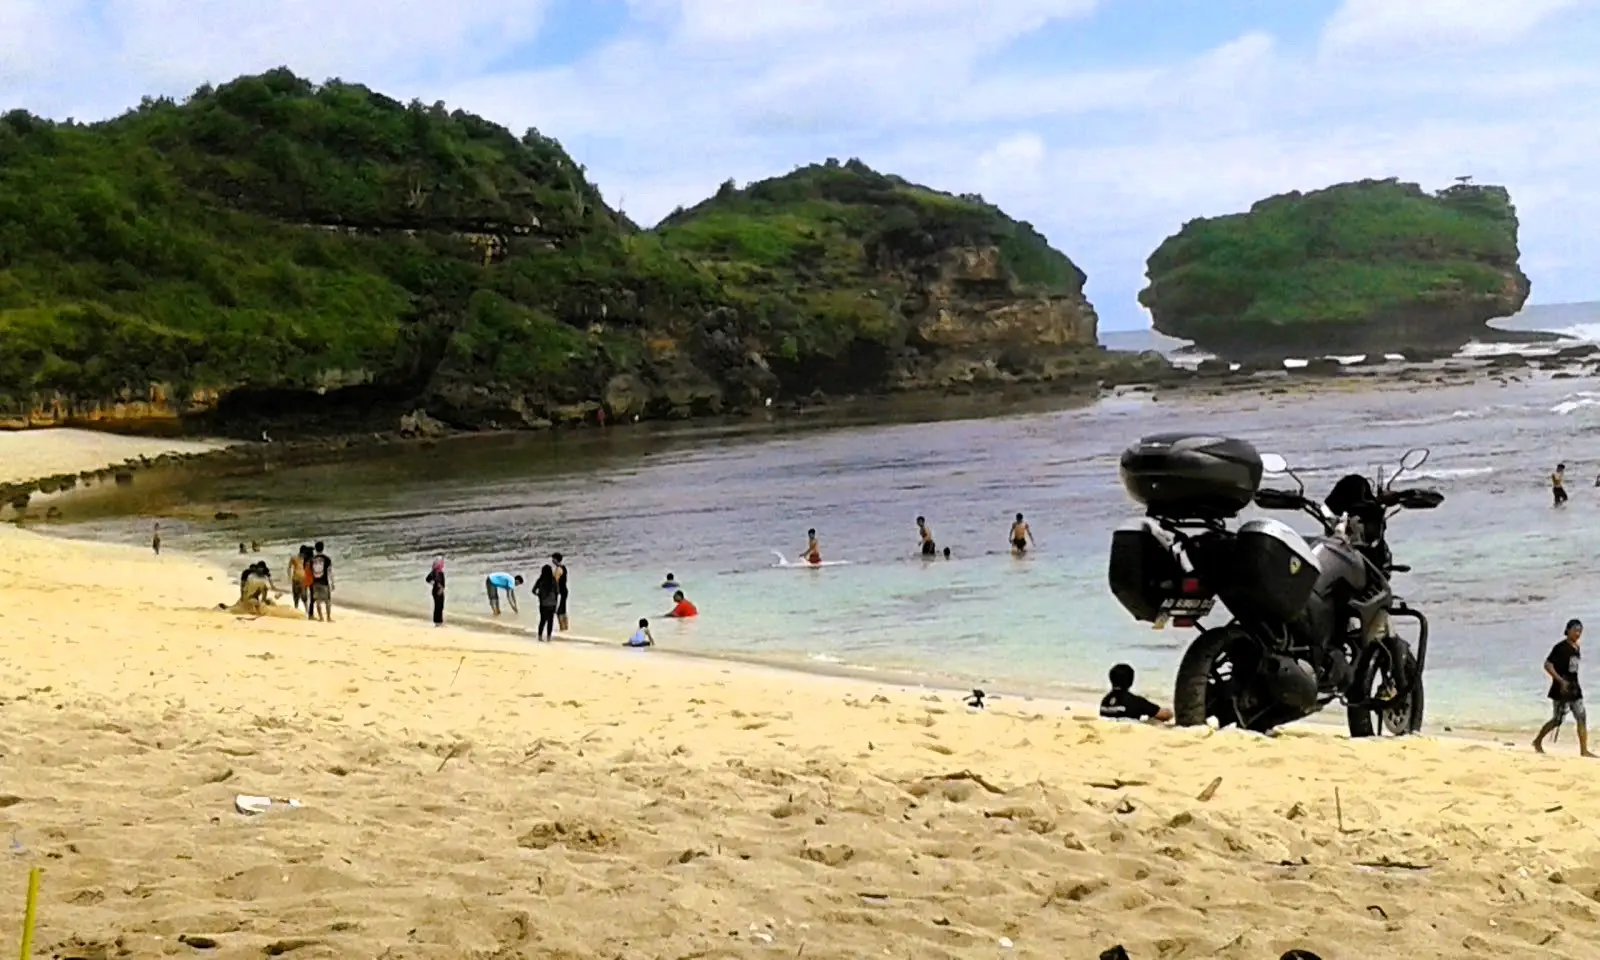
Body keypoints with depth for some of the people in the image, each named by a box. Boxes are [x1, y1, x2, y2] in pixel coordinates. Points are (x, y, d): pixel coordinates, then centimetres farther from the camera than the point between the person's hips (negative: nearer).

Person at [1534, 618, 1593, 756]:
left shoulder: (1576, 648, 10)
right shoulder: (1561, 647, -14)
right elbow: (1548, 665, -20)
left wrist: (1573, 684, 19)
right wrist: (1561, 681, -24)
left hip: (1574, 688, 8)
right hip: (1561, 690, -8)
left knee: (1582, 717, 1)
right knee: (1558, 719, -1)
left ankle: (1584, 750, 2)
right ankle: (1538, 741, 17)